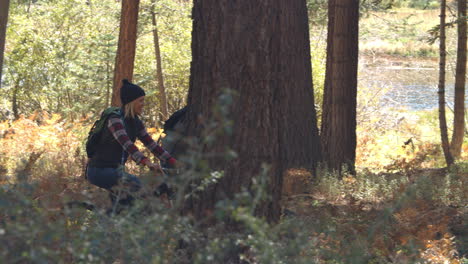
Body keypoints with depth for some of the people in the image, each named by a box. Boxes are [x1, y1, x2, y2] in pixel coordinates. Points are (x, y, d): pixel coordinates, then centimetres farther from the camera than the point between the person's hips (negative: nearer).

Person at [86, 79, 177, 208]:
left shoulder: (136, 123, 9)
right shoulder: (115, 119, -17)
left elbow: (152, 144, 9)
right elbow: (126, 144, -32)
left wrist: (174, 162, -1)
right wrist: (147, 162, -44)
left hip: (114, 170, 9)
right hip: (99, 170, -9)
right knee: (134, 184, -26)